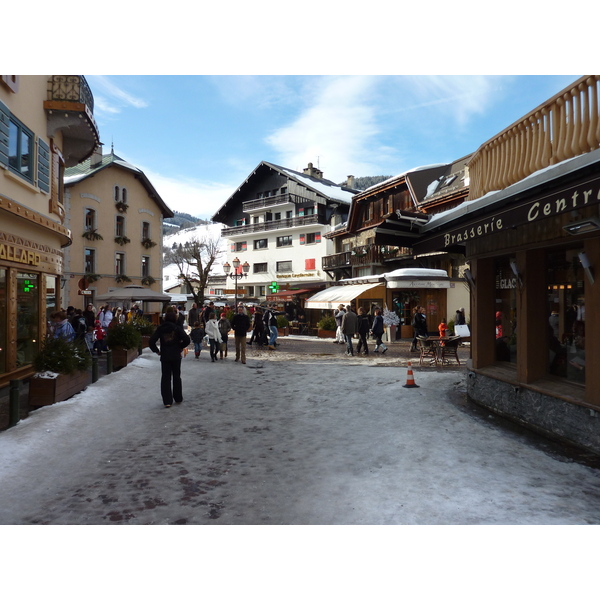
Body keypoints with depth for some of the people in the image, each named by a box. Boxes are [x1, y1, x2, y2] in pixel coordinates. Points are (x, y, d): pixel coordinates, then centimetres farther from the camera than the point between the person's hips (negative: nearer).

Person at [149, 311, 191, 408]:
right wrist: (181, 347, 3)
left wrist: (157, 351, 6)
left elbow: (151, 342, -6)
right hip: (176, 356, 0)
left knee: (165, 378, 6)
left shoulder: (160, 328, 0)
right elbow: (187, 340, -14)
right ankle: (178, 399, 23)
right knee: (176, 377, 14)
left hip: (164, 357, 1)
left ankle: (167, 401, 2)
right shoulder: (177, 328, -5)